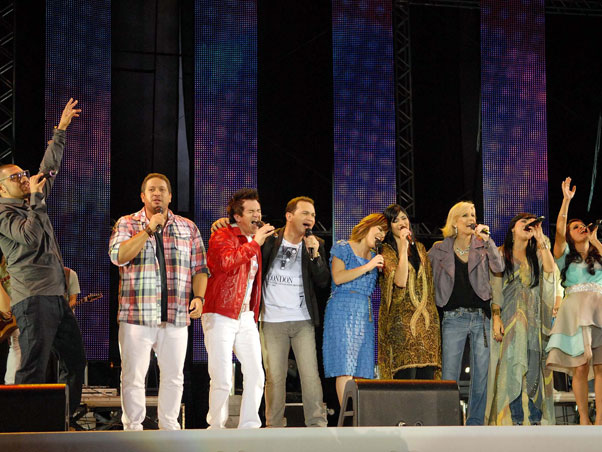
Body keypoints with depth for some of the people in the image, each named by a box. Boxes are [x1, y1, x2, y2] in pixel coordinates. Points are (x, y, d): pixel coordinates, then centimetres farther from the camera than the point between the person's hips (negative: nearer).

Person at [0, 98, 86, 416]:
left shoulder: (31, 203, 19)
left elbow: (49, 168, 27)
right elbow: (31, 236, -22)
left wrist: (61, 130, 25)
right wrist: (37, 198, -14)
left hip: (56, 297, 9)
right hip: (33, 299, -9)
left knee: (76, 360, 10)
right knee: (33, 370, -12)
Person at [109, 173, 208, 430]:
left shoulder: (188, 228, 13)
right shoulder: (127, 224, 5)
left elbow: (199, 268, 14)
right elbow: (118, 256, -12)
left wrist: (198, 296, -2)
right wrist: (149, 228, -12)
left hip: (176, 317, 3)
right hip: (137, 316, -3)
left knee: (174, 375, 7)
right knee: (133, 376, -2)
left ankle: (169, 427, 19)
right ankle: (133, 428, 8)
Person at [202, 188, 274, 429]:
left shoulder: (254, 241, 16)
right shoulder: (222, 236, -7)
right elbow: (226, 262, -29)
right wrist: (255, 243, -21)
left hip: (246, 317, 7)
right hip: (220, 317, -7)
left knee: (255, 376, 1)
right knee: (222, 380, -7)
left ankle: (249, 427, 10)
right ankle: (216, 429, 7)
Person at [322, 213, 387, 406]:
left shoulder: (375, 256, 21)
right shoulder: (343, 248, 3)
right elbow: (338, 278, -11)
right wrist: (367, 267, -12)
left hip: (365, 311, 7)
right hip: (343, 309, -7)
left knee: (362, 369, 0)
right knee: (345, 368, -13)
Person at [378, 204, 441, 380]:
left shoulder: (420, 248, 18)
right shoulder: (386, 251, 0)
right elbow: (400, 281, -15)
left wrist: (433, 317, 12)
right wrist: (403, 247, -13)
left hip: (426, 320, 5)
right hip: (401, 320, -5)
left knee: (427, 376, -2)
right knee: (406, 376, -15)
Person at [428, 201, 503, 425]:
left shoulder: (482, 247, 7)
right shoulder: (440, 250, 7)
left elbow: (499, 268, -10)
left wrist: (487, 240, -17)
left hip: (481, 316, 1)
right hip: (454, 318, -1)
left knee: (481, 373, 3)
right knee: (449, 375, -5)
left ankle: (475, 423, 11)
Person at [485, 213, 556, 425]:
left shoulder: (537, 255, 15)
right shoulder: (501, 254, 6)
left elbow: (550, 268, -7)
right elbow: (495, 288, 0)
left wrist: (540, 239, -7)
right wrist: (496, 317, -10)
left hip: (533, 319, 3)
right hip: (509, 319, -3)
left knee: (533, 366, -2)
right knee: (511, 364, -10)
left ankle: (536, 419, 1)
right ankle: (514, 418, -9)